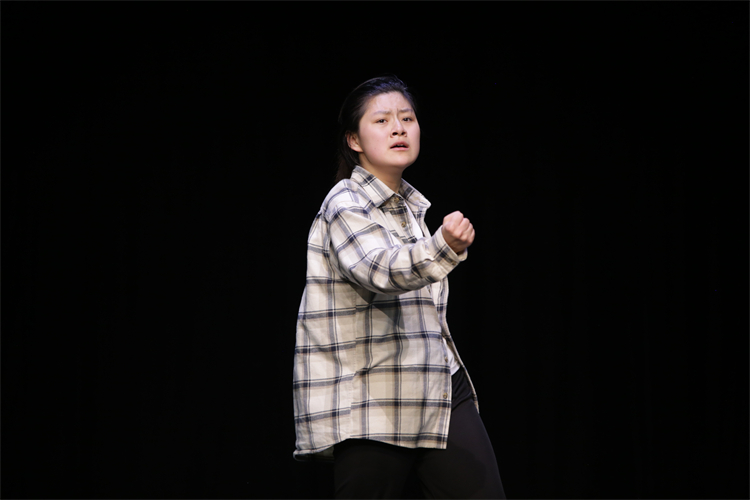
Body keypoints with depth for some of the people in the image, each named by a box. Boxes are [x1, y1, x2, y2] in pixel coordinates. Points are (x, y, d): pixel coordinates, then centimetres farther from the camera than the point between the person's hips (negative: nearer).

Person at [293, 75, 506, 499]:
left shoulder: (410, 205, 16)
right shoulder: (346, 205, -9)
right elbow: (379, 271, -31)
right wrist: (445, 248, -48)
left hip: (439, 385, 7)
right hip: (372, 398, -7)